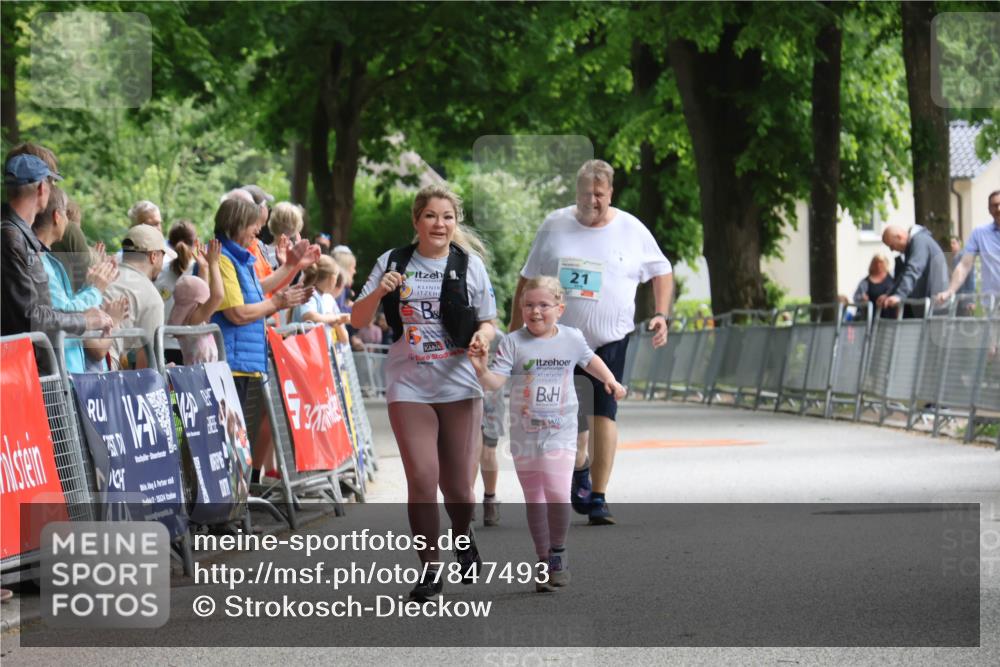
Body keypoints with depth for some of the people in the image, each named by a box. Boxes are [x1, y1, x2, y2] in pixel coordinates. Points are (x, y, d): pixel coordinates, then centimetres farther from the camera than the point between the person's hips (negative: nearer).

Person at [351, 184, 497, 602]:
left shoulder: (470, 265, 3)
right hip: (408, 386, 0)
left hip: (459, 385, 0)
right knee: (421, 478, -10)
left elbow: (488, 322, 9)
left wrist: (483, 336, -14)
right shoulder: (393, 263, 3)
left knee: (457, 485, 5)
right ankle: (430, 570, 2)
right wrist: (379, 292, -15)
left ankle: (463, 540, 38)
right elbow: (357, 320, 4)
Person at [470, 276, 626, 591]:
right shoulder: (513, 343, -7)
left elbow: (590, 360, 22)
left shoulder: (572, 339, 1)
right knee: (534, 500, 8)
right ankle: (544, 562, 21)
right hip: (524, 435, 0)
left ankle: (558, 550, 5)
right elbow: (496, 381, -16)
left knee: (557, 494, -17)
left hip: (560, 432, 0)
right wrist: (481, 370, -34)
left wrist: (610, 380, 11)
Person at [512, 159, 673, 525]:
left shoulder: (632, 230, 0)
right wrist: (513, 329, 6)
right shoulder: (554, 226, 2)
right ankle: (579, 469, 39)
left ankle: (598, 499, -10)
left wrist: (661, 314, -4)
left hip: (609, 340, -2)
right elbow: (528, 280, 9)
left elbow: (662, 272, 11)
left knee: (604, 413, -13)